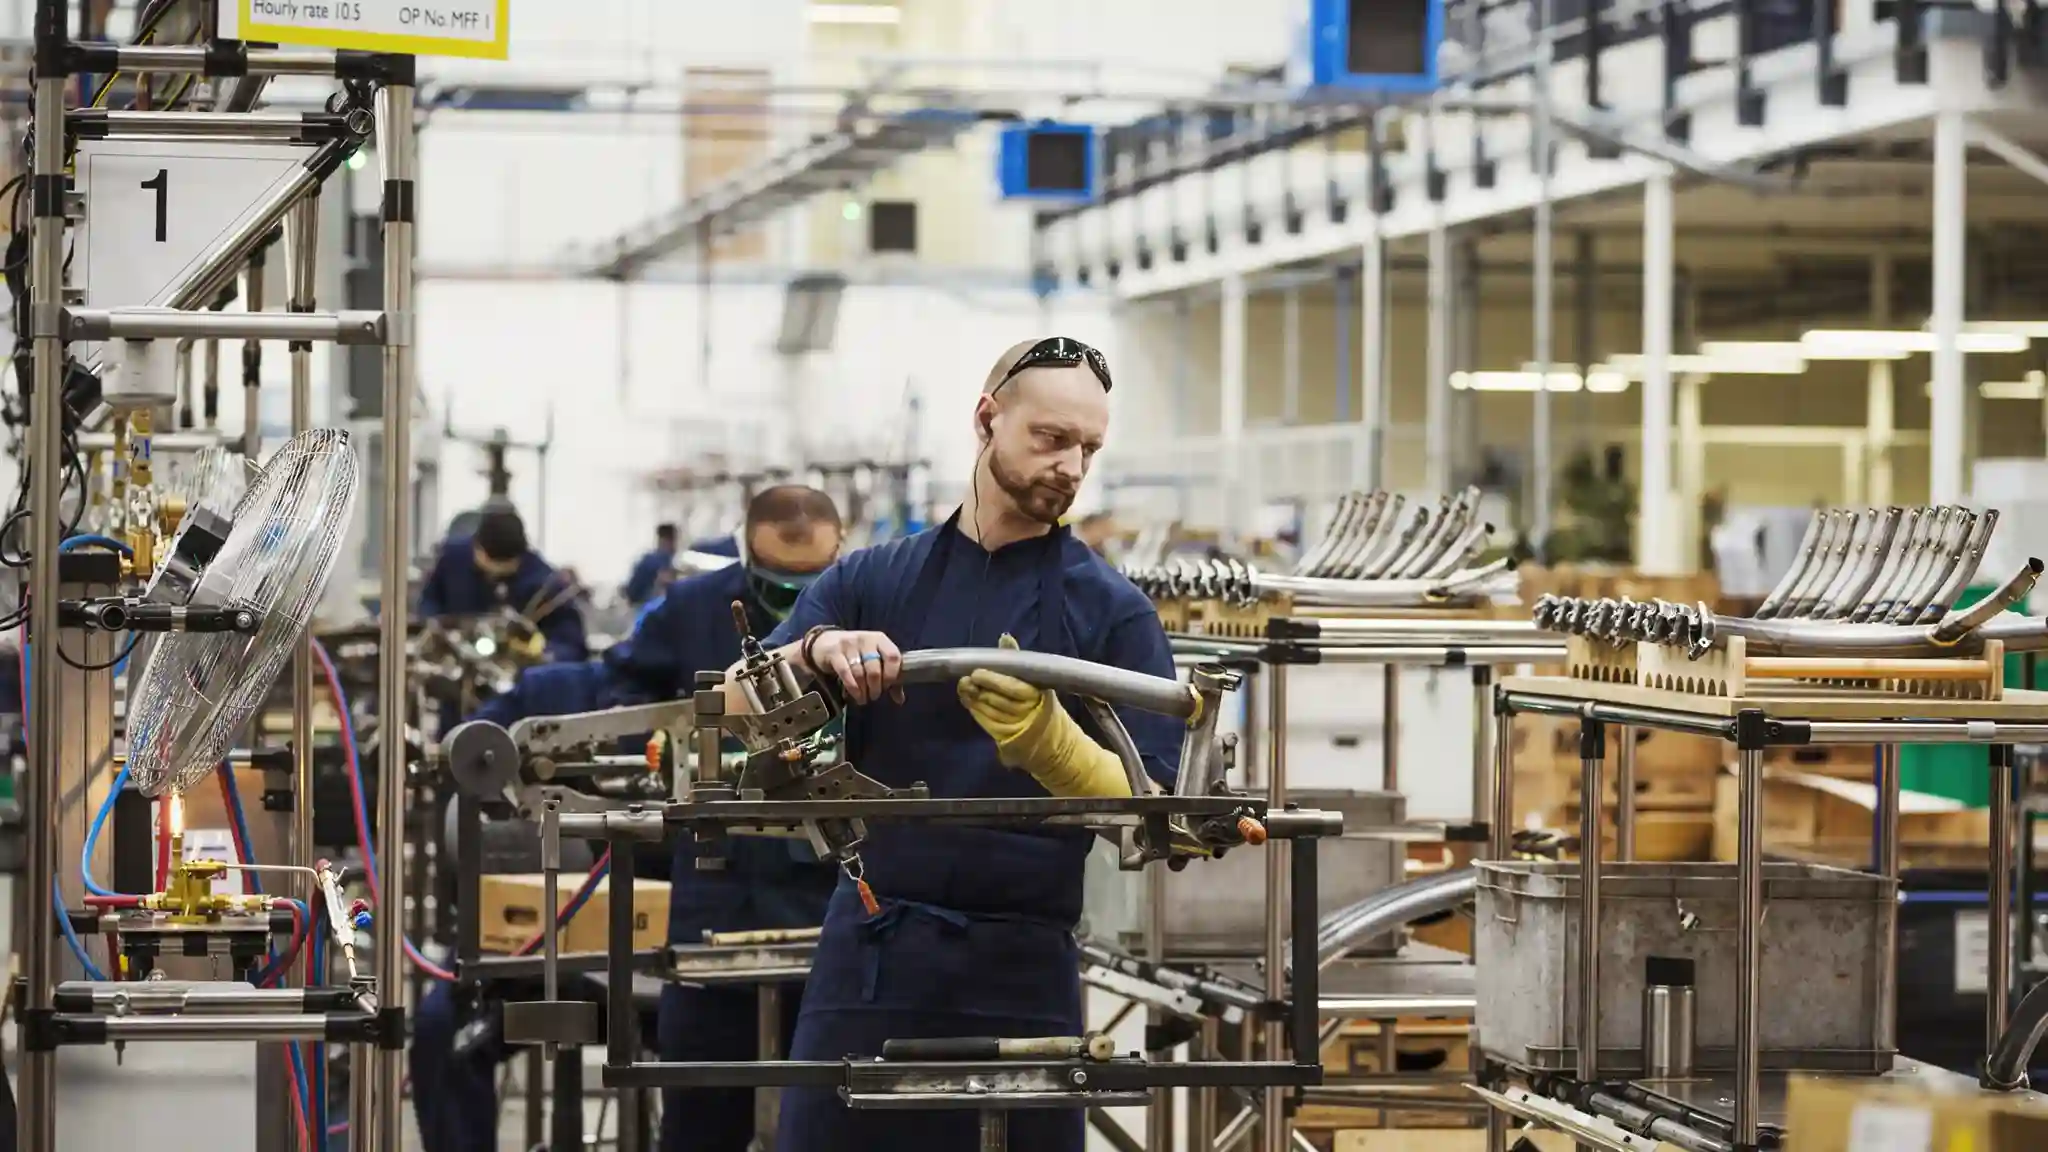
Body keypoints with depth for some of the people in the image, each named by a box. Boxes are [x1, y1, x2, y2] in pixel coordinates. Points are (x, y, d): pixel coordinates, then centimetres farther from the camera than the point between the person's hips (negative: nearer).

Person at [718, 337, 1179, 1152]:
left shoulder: (1113, 613, 3)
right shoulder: (872, 581, 11)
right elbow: (738, 704, 0)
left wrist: (1043, 734, -24)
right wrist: (817, 651, -21)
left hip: (1021, 971, -1)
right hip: (868, 960, 1)